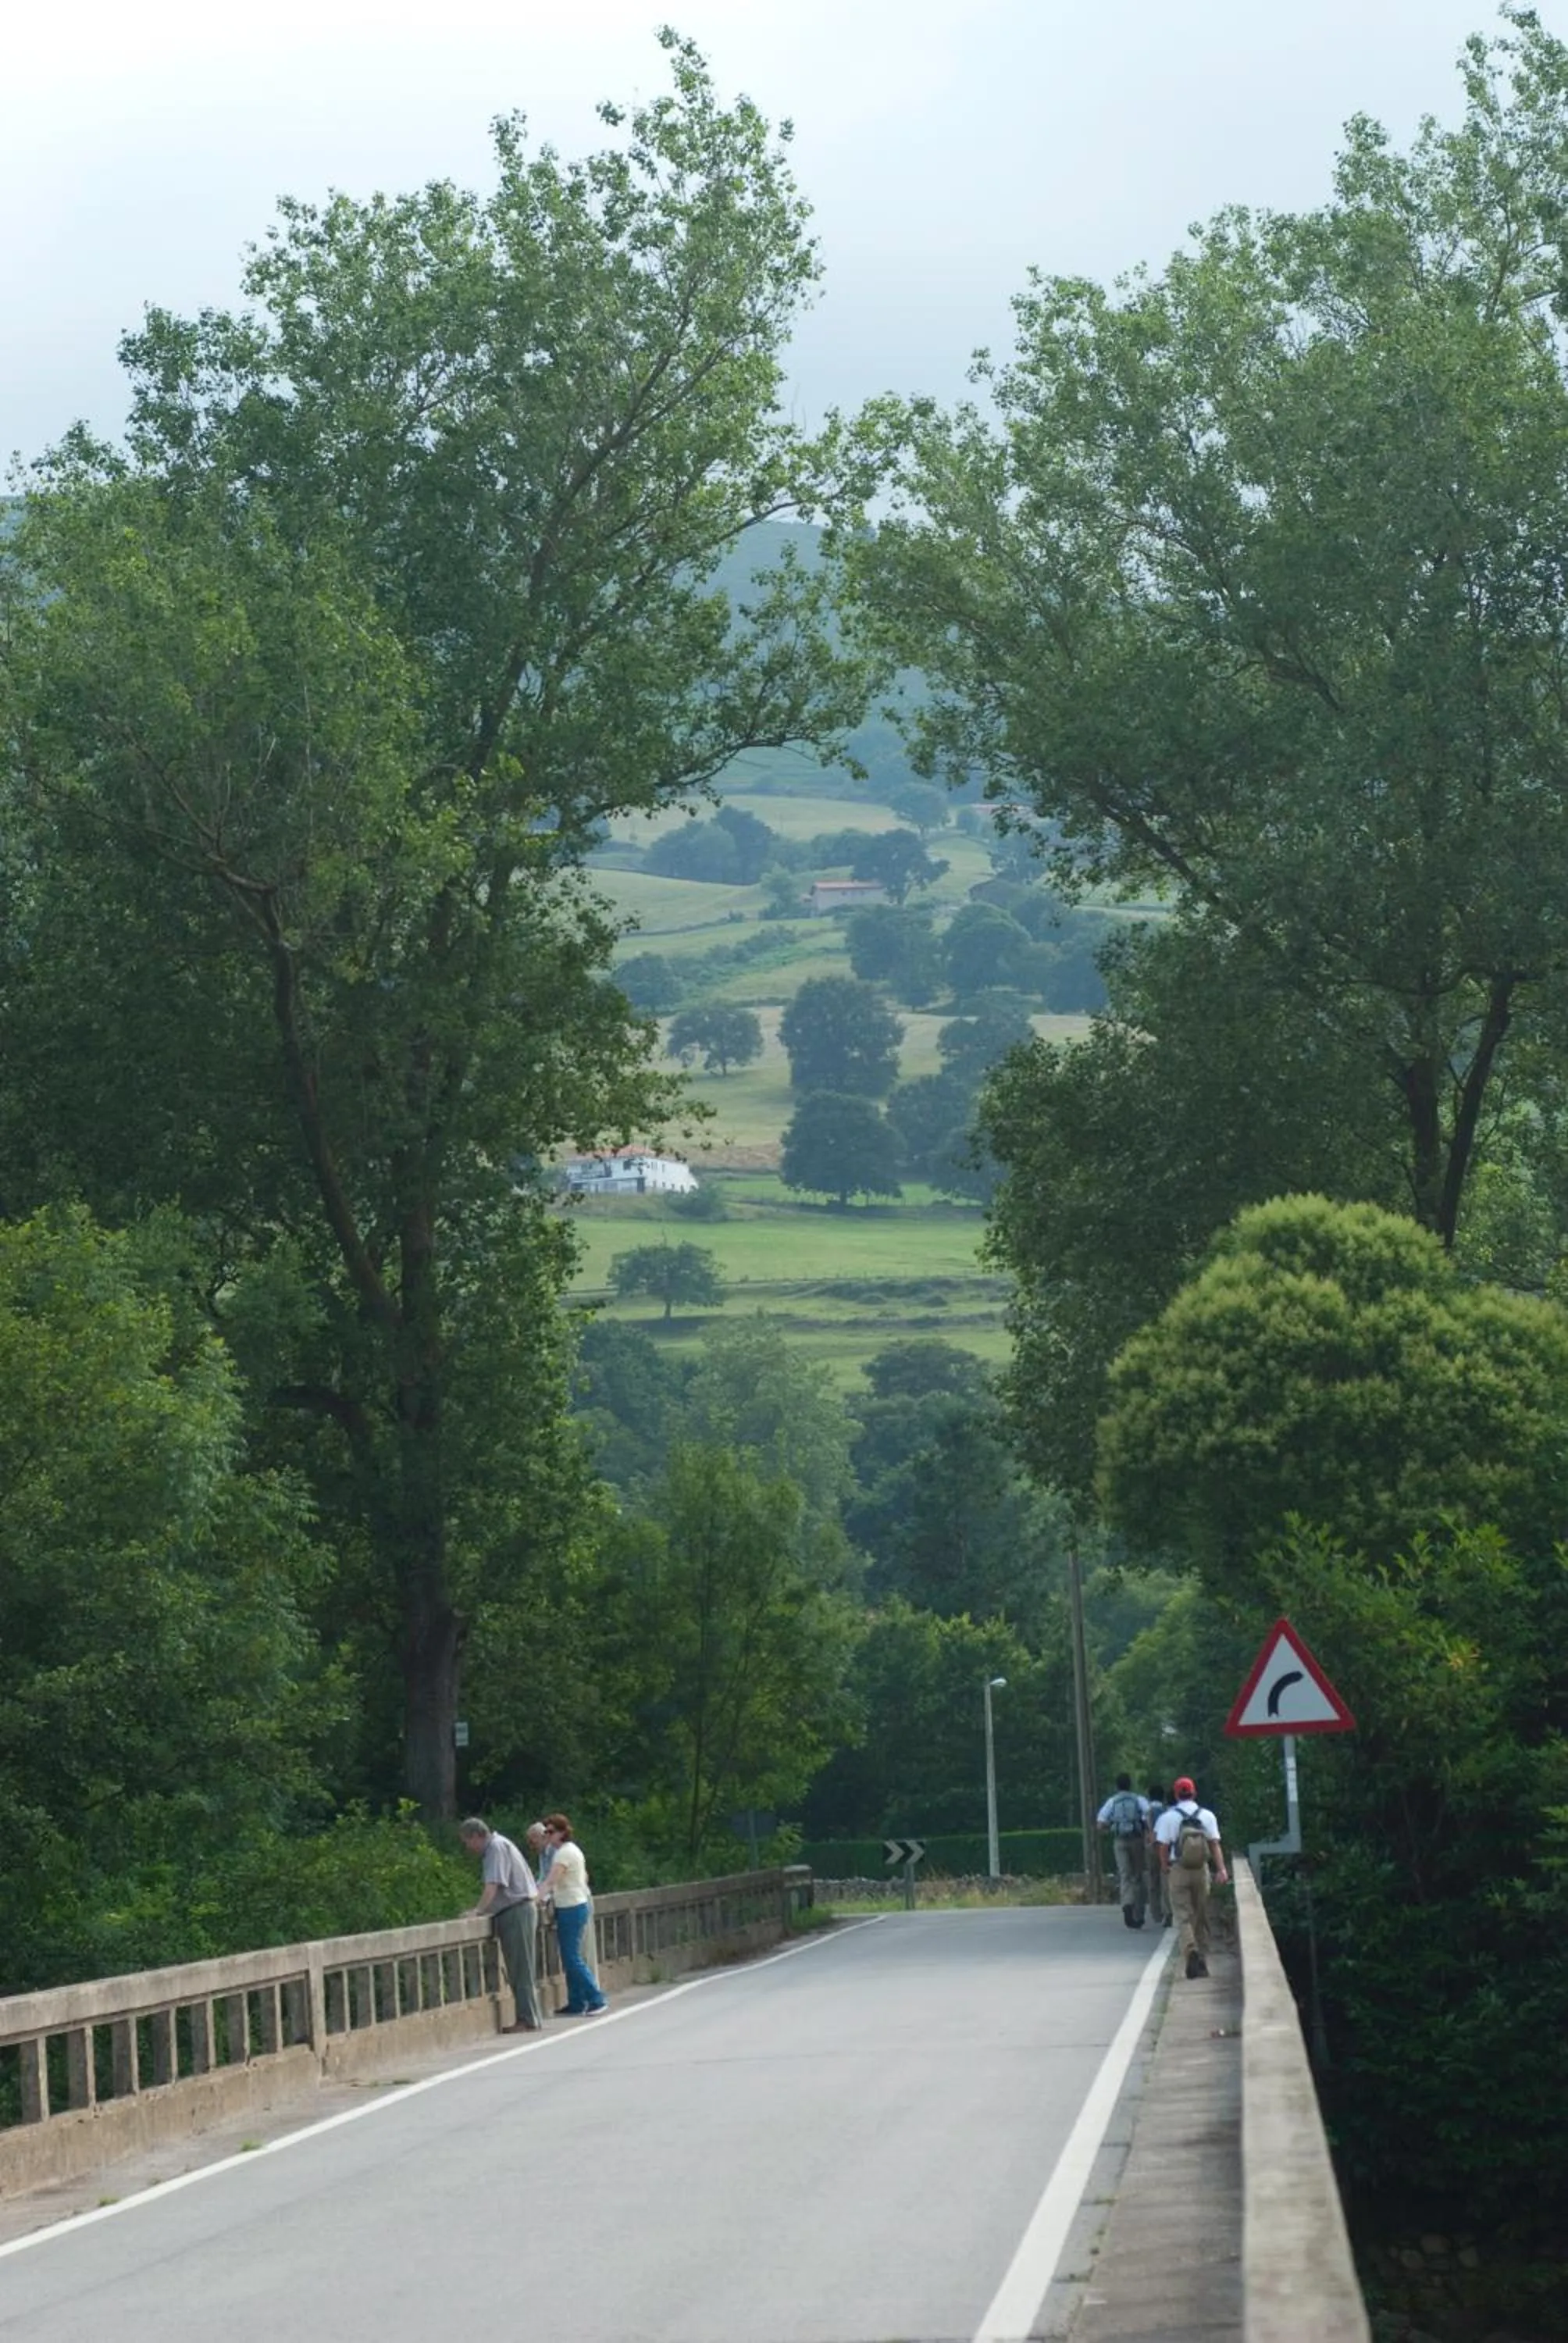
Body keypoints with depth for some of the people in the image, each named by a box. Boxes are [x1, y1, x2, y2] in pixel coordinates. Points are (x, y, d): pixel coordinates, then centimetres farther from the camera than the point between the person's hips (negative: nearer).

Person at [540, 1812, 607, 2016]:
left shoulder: (564, 1853, -15)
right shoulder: (573, 1849, 15)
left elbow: (550, 1882, -24)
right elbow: (584, 1877, 24)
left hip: (570, 1909, -10)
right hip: (578, 1905, 10)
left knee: (572, 1959, -9)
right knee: (571, 1959, 10)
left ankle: (596, 1999, -9)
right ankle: (576, 2003, 11)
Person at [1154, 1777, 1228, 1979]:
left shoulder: (1168, 1817, -2)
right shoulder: (1207, 1816, 4)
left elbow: (1163, 1847, -3)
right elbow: (1215, 1845, -3)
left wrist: (1165, 1870, 9)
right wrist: (1221, 1870, -7)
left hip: (1178, 1871, -2)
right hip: (1201, 1871, 2)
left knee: (1183, 1916, -3)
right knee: (1201, 1917, 12)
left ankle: (1190, 1950, -29)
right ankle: (1203, 1961, 16)